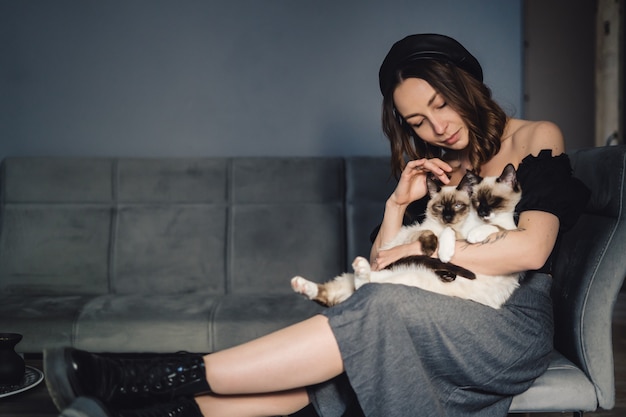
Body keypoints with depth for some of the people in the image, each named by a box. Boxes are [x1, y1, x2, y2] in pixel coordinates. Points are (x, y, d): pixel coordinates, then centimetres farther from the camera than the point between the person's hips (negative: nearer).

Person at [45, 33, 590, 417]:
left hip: (514, 324, -5)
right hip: (439, 326, 6)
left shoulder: (535, 140, 3)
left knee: (383, 311, -34)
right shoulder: (433, 168, 17)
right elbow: (382, 266, 8)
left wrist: (421, 249, -9)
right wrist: (399, 204, -8)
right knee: (323, 368, -26)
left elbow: (530, 249, -13)